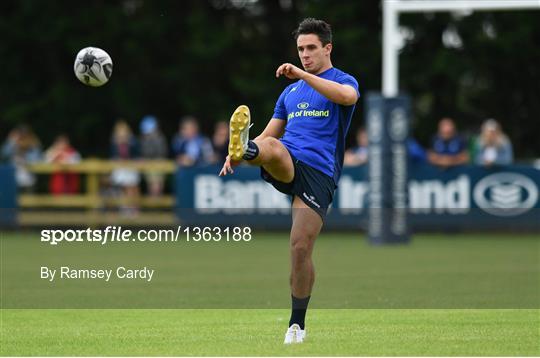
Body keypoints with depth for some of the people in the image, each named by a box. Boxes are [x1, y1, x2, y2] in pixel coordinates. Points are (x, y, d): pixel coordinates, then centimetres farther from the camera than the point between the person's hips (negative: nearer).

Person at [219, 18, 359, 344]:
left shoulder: (343, 81, 9)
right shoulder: (291, 91, 25)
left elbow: (348, 96, -18)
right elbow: (270, 134, 25)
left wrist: (303, 74, -24)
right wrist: (238, 156, 4)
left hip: (319, 172, -4)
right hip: (285, 166, 4)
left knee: (301, 247, -9)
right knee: (272, 148, -33)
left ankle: (297, 324, 4)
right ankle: (243, 148, -69)